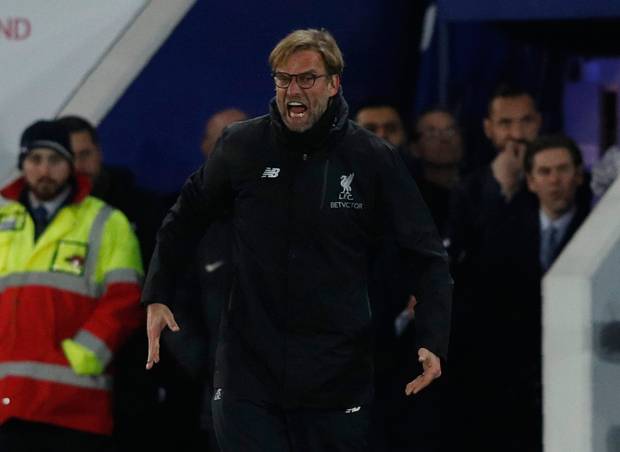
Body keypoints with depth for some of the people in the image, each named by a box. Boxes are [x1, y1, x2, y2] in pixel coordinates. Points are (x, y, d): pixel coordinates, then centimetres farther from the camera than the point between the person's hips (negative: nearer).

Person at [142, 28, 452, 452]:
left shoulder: (373, 158, -3)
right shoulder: (242, 146, 0)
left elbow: (427, 256, 1)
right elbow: (185, 221, 16)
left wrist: (433, 342, -11)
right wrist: (157, 297, 7)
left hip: (338, 380, 0)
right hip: (249, 371, 0)